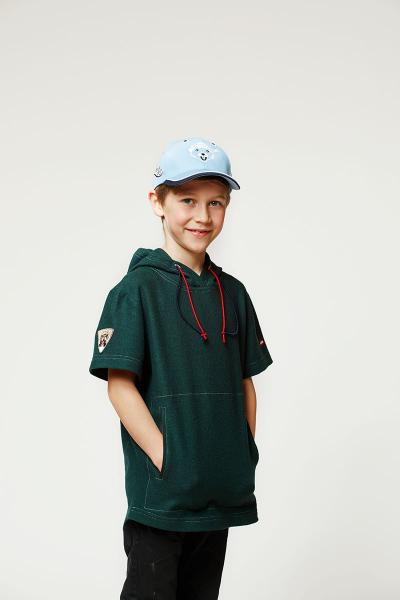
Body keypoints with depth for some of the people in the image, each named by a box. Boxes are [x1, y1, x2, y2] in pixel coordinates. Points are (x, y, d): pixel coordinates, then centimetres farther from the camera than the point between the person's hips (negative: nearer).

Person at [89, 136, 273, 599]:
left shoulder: (232, 293, 9)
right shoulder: (137, 288, -8)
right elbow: (120, 386, -12)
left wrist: (246, 454, 5)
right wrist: (166, 461, -17)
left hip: (222, 492, 6)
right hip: (160, 492, -5)